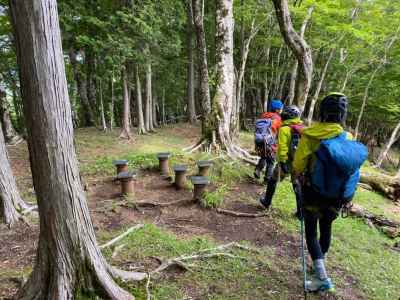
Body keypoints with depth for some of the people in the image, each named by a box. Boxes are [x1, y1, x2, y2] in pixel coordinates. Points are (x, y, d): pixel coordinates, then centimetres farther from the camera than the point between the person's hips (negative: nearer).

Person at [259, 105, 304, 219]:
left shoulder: (285, 129, -13)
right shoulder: (303, 129, 3)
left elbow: (282, 148, -20)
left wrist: (282, 162, -18)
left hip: (287, 161, -4)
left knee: (273, 180, 17)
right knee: (298, 185, 16)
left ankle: (267, 202, 30)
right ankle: (300, 211, 17)